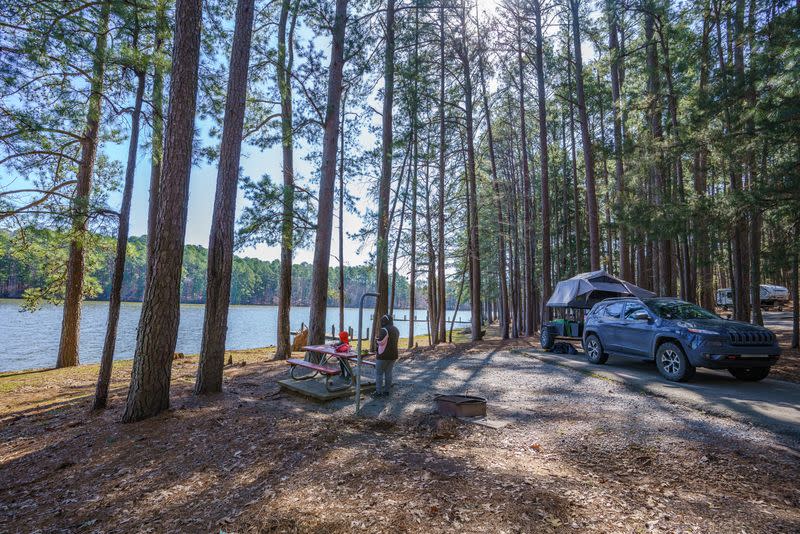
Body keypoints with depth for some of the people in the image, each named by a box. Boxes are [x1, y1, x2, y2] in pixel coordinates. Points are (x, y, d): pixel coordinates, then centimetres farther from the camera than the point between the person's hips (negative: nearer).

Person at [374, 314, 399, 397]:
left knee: (379, 373, 2)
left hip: (383, 355, -8)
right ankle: (387, 391, 16)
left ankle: (379, 392, 3)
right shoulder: (396, 330, 10)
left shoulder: (384, 330, -17)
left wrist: (378, 337, 0)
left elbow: (380, 342, -20)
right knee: (388, 373, 14)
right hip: (393, 355, 8)